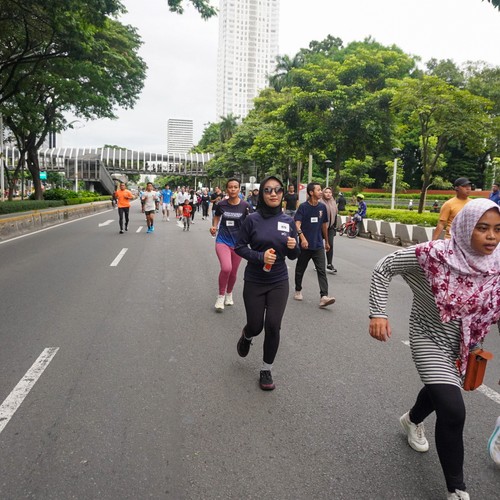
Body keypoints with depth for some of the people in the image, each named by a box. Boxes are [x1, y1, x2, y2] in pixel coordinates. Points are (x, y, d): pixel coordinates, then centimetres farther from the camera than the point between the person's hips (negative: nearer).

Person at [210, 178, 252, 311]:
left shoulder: (245, 206, -10)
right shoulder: (221, 204, -6)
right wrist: (214, 226, -2)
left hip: (238, 242, 1)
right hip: (223, 240, -1)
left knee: (233, 272, 13)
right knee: (226, 268, -22)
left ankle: (229, 293, 43)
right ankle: (221, 296, 1)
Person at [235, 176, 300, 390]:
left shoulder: (288, 221, -1)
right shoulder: (253, 219, -9)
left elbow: (293, 255, 6)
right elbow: (239, 247, -5)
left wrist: (294, 247, -17)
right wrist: (260, 256, -21)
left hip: (279, 282, 2)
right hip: (254, 282, -1)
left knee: (273, 326, -3)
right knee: (255, 326, 8)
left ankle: (266, 370, 19)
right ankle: (246, 335, 47)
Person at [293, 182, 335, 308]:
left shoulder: (322, 207, 7)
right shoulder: (303, 207, -7)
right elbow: (297, 224, -17)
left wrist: (327, 242, 20)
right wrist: (302, 238, -31)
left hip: (318, 245, 3)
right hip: (305, 245, -3)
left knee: (322, 270, -8)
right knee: (300, 269, 12)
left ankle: (324, 297, -14)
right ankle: (298, 291, 33)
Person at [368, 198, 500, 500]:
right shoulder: (434, 254, -28)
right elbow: (384, 269, -19)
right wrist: (378, 313, -26)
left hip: (468, 346, 6)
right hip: (431, 340, -5)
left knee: (441, 389, 28)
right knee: (453, 411, -16)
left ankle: (413, 420, 63)